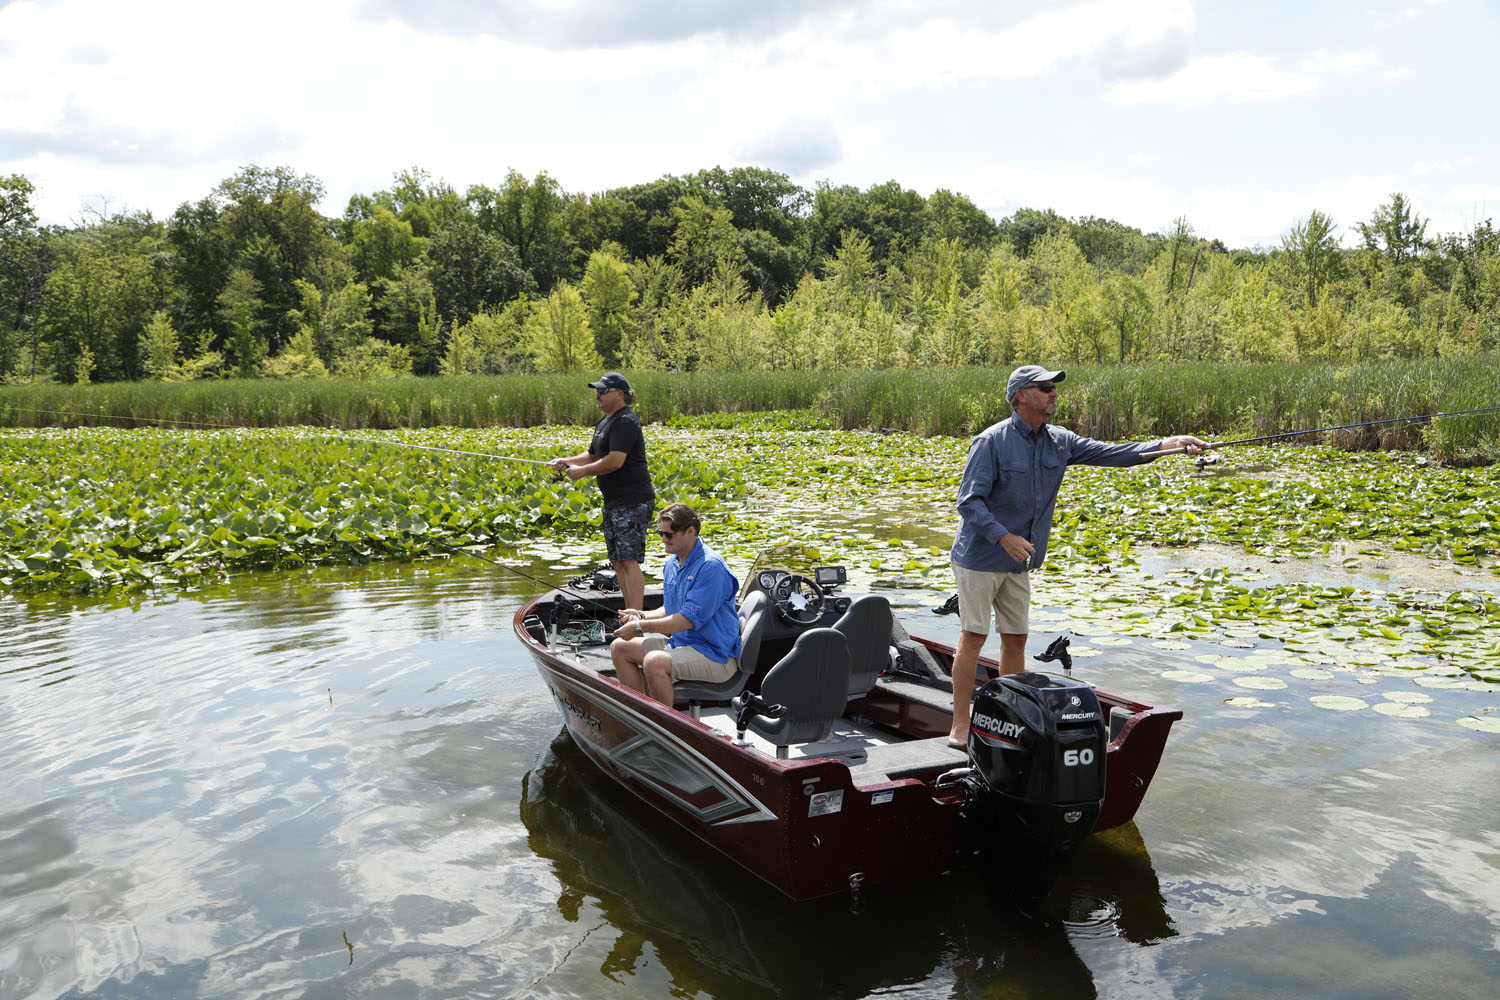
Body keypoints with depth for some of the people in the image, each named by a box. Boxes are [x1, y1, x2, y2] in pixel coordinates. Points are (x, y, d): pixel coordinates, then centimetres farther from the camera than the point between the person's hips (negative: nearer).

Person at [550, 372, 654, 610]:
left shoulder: (625, 422, -14)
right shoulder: (604, 422, 19)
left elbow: (615, 461, -24)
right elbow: (593, 455, 29)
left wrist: (582, 471, -12)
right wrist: (566, 462, 12)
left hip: (632, 501, -11)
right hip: (614, 502, 11)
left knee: (629, 560, -15)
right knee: (618, 561, 11)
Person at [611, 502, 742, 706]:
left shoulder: (710, 566, -19)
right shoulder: (672, 564, 11)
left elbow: (689, 619, -24)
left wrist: (641, 627, -21)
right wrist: (641, 615, 1)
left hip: (715, 655, -10)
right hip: (679, 642, 10)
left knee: (654, 661, -33)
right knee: (619, 647, 6)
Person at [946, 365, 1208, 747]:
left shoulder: (1059, 442, 5)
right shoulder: (991, 442, -15)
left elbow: (1109, 453, 3)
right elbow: (969, 501, -17)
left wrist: (1167, 444, -8)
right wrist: (1003, 536, -29)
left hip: (1018, 562, 7)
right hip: (980, 557, -7)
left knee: (1015, 638, 9)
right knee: (973, 636, -6)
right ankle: (960, 727, 1)